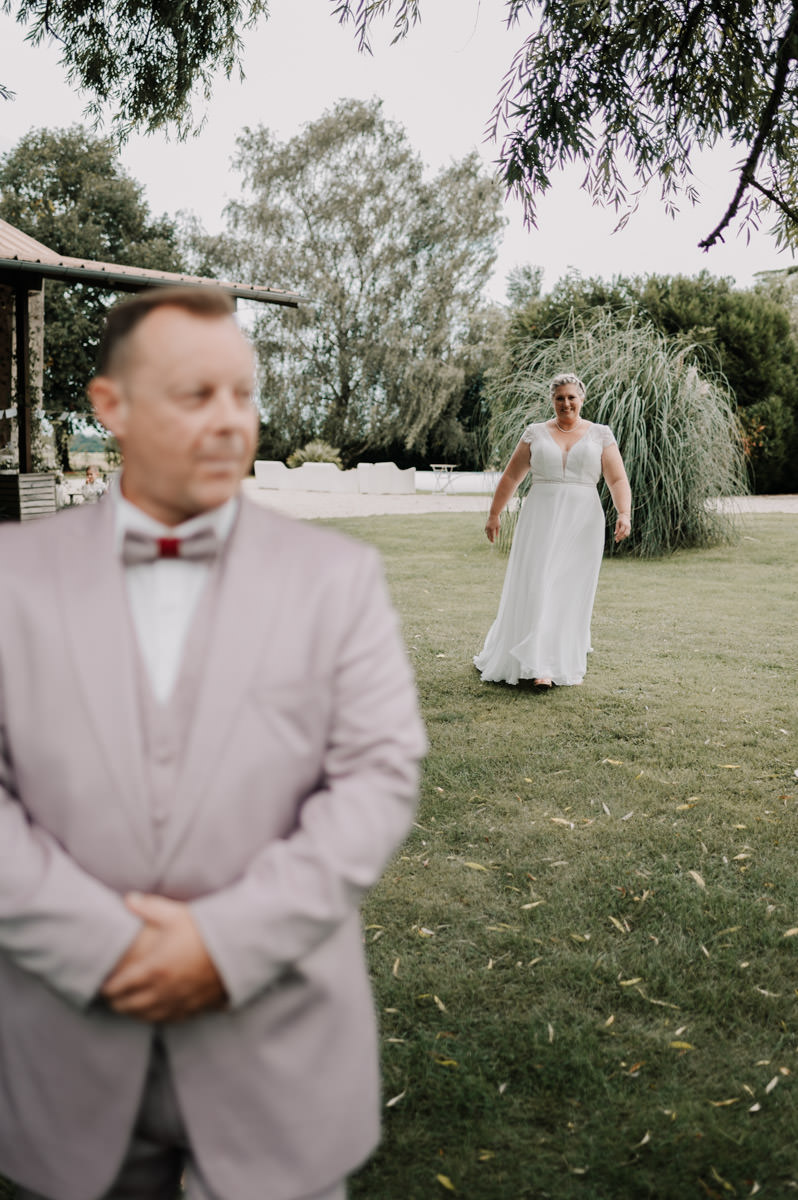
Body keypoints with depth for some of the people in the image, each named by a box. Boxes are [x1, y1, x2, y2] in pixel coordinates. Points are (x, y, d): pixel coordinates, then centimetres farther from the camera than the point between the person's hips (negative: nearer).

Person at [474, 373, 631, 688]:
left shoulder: (601, 435, 6)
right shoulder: (535, 433, 7)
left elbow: (618, 479, 1)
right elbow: (511, 476, 11)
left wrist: (624, 513, -15)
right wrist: (494, 514, 9)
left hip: (582, 523, 0)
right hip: (540, 519, 0)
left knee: (571, 591, 3)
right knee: (537, 588, -8)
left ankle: (562, 663, 13)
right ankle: (538, 666, -6)